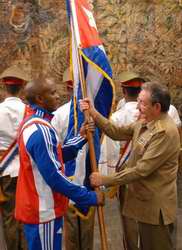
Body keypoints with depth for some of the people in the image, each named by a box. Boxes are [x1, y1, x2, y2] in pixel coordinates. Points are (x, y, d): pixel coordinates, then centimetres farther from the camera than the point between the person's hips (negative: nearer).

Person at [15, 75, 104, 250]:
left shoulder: (31, 123, 8)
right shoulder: (41, 130, -24)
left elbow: (56, 155, 10)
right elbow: (54, 176, -27)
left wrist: (82, 137, -1)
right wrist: (89, 197, -21)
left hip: (35, 207, 10)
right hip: (44, 210, -10)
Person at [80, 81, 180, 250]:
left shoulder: (165, 132, -26)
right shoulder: (144, 123, 4)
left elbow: (141, 170, -27)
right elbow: (117, 132, 7)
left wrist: (105, 180, -22)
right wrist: (94, 113, -3)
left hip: (155, 206, -9)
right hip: (145, 201, 9)